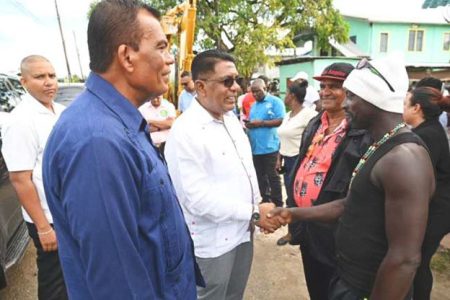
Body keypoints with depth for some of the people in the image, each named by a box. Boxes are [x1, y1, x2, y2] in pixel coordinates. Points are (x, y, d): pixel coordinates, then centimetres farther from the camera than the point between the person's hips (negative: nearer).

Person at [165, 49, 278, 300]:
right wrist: (254, 213, -20)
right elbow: (199, 199, -27)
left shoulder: (231, 118, 4)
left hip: (242, 230, 7)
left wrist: (259, 206, 3)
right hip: (212, 241, -7)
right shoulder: (185, 132, -23)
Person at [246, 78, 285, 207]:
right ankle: (265, 200, 28)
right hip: (255, 146, 7)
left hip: (269, 146, -7)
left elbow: (281, 120, -14)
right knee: (260, 176, 15)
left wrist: (261, 123, -16)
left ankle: (277, 203, 11)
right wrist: (248, 125, 1)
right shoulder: (253, 105, 18)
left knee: (272, 175, -1)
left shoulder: (275, 101, -4)